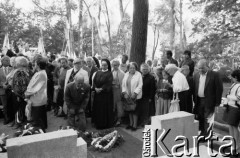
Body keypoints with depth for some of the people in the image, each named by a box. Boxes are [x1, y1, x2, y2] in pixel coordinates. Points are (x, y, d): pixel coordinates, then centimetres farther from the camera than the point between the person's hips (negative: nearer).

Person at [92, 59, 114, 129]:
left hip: (106, 94, -4)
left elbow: (108, 83, -13)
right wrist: (95, 88, -13)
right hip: (97, 93, 5)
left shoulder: (109, 73, -4)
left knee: (105, 109, 1)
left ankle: (105, 124, 14)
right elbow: (94, 81, 4)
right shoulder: (97, 72, 10)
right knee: (97, 108, 8)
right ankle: (98, 123, 21)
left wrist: (101, 89, -20)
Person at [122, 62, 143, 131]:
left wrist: (134, 93, -17)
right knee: (129, 110, 12)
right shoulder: (126, 74, 6)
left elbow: (140, 85, -11)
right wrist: (124, 93, -6)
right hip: (127, 96, 4)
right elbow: (123, 84, 5)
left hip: (135, 96, -4)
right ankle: (131, 123, 27)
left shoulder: (138, 74, -7)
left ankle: (134, 125, 14)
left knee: (135, 110, 2)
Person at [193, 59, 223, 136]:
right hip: (198, 101, 5)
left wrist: (217, 103, -9)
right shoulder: (196, 75, 7)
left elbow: (219, 89, -8)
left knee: (207, 121, 1)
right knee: (199, 119, 12)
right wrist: (194, 100, 5)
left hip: (209, 102, -5)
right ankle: (201, 134, 26)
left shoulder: (215, 75, -7)